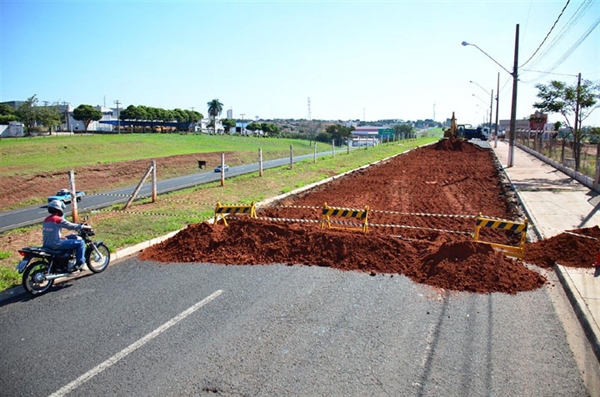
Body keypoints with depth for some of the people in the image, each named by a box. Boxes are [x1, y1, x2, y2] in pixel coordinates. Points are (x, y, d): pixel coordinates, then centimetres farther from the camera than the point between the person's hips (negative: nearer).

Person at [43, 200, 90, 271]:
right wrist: (83, 226, 2)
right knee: (80, 243, -5)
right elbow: (70, 226, -10)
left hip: (46, 245, 9)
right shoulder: (58, 219, -14)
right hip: (56, 245, -9)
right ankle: (80, 262, -5)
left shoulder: (46, 220, 11)